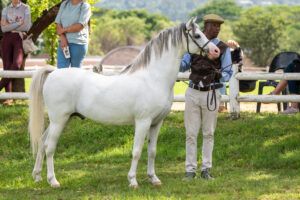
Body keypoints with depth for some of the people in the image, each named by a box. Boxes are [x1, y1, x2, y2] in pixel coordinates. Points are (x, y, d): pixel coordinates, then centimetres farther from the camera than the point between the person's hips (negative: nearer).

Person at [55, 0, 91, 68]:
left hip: (78, 43, -4)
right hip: (64, 42, 4)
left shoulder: (85, 6, -3)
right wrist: (62, 37, -9)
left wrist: (64, 30, -8)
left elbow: (80, 26, -13)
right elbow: (58, 23, 6)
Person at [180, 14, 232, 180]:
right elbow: (183, 66, 9)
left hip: (211, 94, -1)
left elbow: (228, 72, -2)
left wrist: (221, 75, -24)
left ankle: (206, 169, 13)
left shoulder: (223, 48, -1)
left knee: (208, 133, 5)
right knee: (191, 133, 2)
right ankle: (190, 170, 7)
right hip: (193, 92, 1)